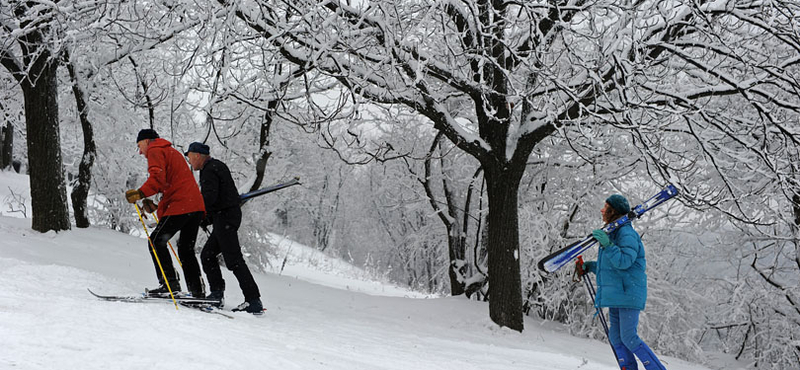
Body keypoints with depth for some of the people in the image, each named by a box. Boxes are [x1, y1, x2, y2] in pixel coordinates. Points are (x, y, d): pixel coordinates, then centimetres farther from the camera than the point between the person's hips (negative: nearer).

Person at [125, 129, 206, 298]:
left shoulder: (155, 151, 1)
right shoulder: (172, 152, 31)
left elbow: (158, 177, -17)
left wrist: (140, 193, -21)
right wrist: (157, 205, 27)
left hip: (179, 206, -9)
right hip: (196, 206, 9)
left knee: (156, 242, -2)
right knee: (186, 248, 13)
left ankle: (170, 283, -12)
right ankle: (197, 290, 6)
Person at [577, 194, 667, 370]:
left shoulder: (627, 234, -13)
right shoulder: (612, 233, 17)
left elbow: (624, 261, -25)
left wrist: (608, 245, -31)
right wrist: (589, 267, 18)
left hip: (629, 293, -10)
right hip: (616, 294, 10)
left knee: (629, 337, -11)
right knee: (615, 337, 7)